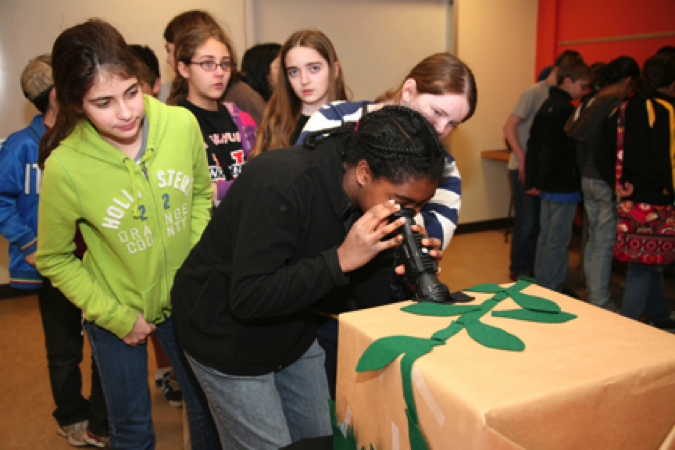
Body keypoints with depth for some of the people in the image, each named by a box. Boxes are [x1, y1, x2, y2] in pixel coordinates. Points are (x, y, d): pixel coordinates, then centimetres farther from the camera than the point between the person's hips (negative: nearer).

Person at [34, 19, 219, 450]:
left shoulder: (181, 124, -18)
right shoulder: (64, 167, -25)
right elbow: (55, 260, -9)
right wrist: (116, 317, -11)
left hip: (184, 299, 3)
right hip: (117, 310, -2)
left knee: (209, 409, 20)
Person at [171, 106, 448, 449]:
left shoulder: (371, 195, -10)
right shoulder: (281, 185, -33)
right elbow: (248, 298, -34)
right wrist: (341, 259, -38)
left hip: (294, 334, 7)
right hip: (227, 336, -7)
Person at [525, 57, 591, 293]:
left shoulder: (547, 105, 12)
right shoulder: (565, 110, -16)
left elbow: (533, 146, 13)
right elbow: (553, 150, -22)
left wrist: (533, 181, 12)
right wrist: (540, 182, -13)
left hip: (548, 186, 10)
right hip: (563, 186, -9)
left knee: (546, 237, 16)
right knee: (558, 242, -1)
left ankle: (541, 284, 26)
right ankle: (550, 290, 6)